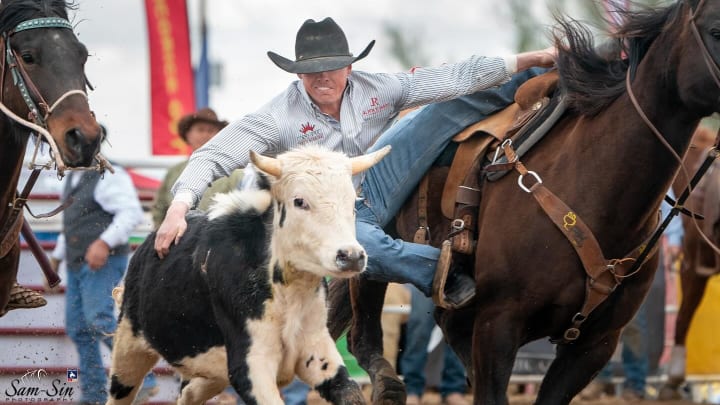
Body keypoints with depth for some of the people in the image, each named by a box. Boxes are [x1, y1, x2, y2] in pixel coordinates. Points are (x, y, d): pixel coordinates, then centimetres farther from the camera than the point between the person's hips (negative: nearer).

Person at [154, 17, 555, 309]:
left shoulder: (375, 88, -9)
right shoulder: (278, 118, -19)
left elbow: (454, 77, -10)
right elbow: (214, 157, -23)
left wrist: (526, 60, -14)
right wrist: (179, 208, -39)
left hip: (377, 187, 5)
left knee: (453, 107, -6)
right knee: (366, 247, -45)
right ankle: (445, 275, -38)